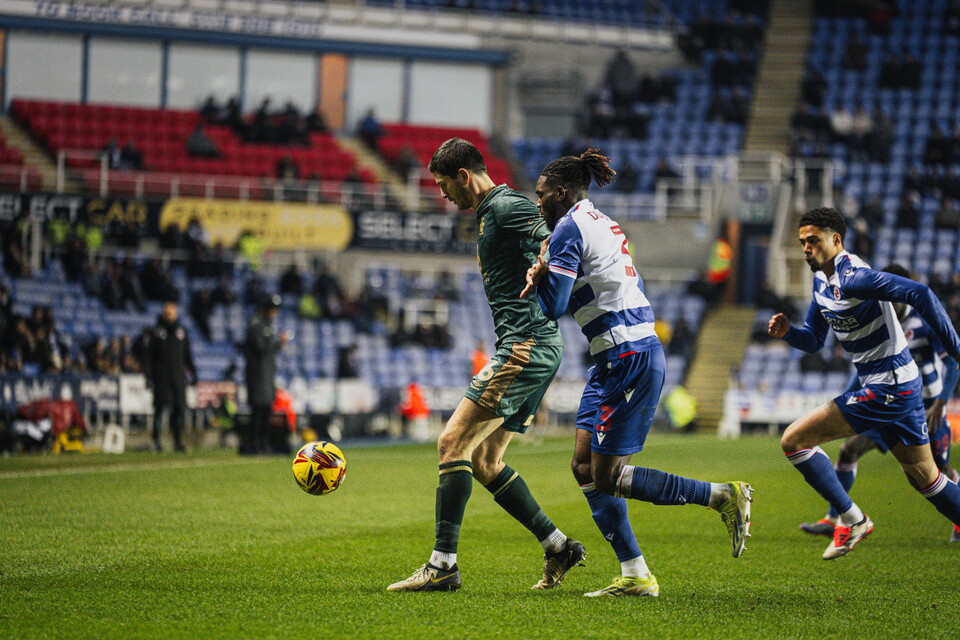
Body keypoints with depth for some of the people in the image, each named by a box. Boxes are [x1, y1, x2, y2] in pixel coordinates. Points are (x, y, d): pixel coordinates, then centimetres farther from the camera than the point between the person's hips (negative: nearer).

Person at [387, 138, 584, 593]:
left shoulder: (506, 207, -9)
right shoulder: (488, 215, 22)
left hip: (528, 347, -10)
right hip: (527, 349, 10)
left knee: (453, 442, -12)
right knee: (483, 460, 12)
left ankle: (443, 565, -13)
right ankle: (558, 546, 14)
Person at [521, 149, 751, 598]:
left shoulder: (569, 228, -10)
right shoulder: (604, 224, 19)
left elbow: (552, 305, -15)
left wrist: (539, 274, 7)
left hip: (628, 358, -10)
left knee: (606, 476, -6)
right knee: (585, 467, 7)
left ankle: (724, 496, -5)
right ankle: (635, 575, 4)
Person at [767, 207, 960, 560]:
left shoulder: (853, 277, -20)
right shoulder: (821, 280, 10)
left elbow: (920, 293, -28)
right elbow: (814, 340, 19)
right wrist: (787, 332, -3)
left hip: (888, 389, -10)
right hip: (901, 386, 10)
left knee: (794, 440, -9)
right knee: (923, 475, 17)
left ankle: (851, 519, -1)